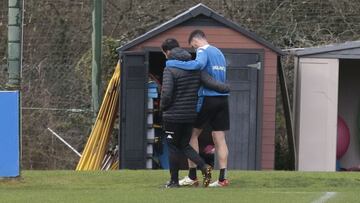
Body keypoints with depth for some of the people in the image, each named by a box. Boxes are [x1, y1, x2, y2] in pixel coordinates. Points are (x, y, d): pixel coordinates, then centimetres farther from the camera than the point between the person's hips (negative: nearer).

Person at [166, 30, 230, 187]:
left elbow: (198, 64, -29)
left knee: (193, 133, 6)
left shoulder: (203, 51, -7)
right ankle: (222, 178, -3)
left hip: (208, 98, -7)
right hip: (223, 98, 7)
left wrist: (173, 63, -24)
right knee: (219, 138, 4)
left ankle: (192, 176, 2)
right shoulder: (219, 53, 19)